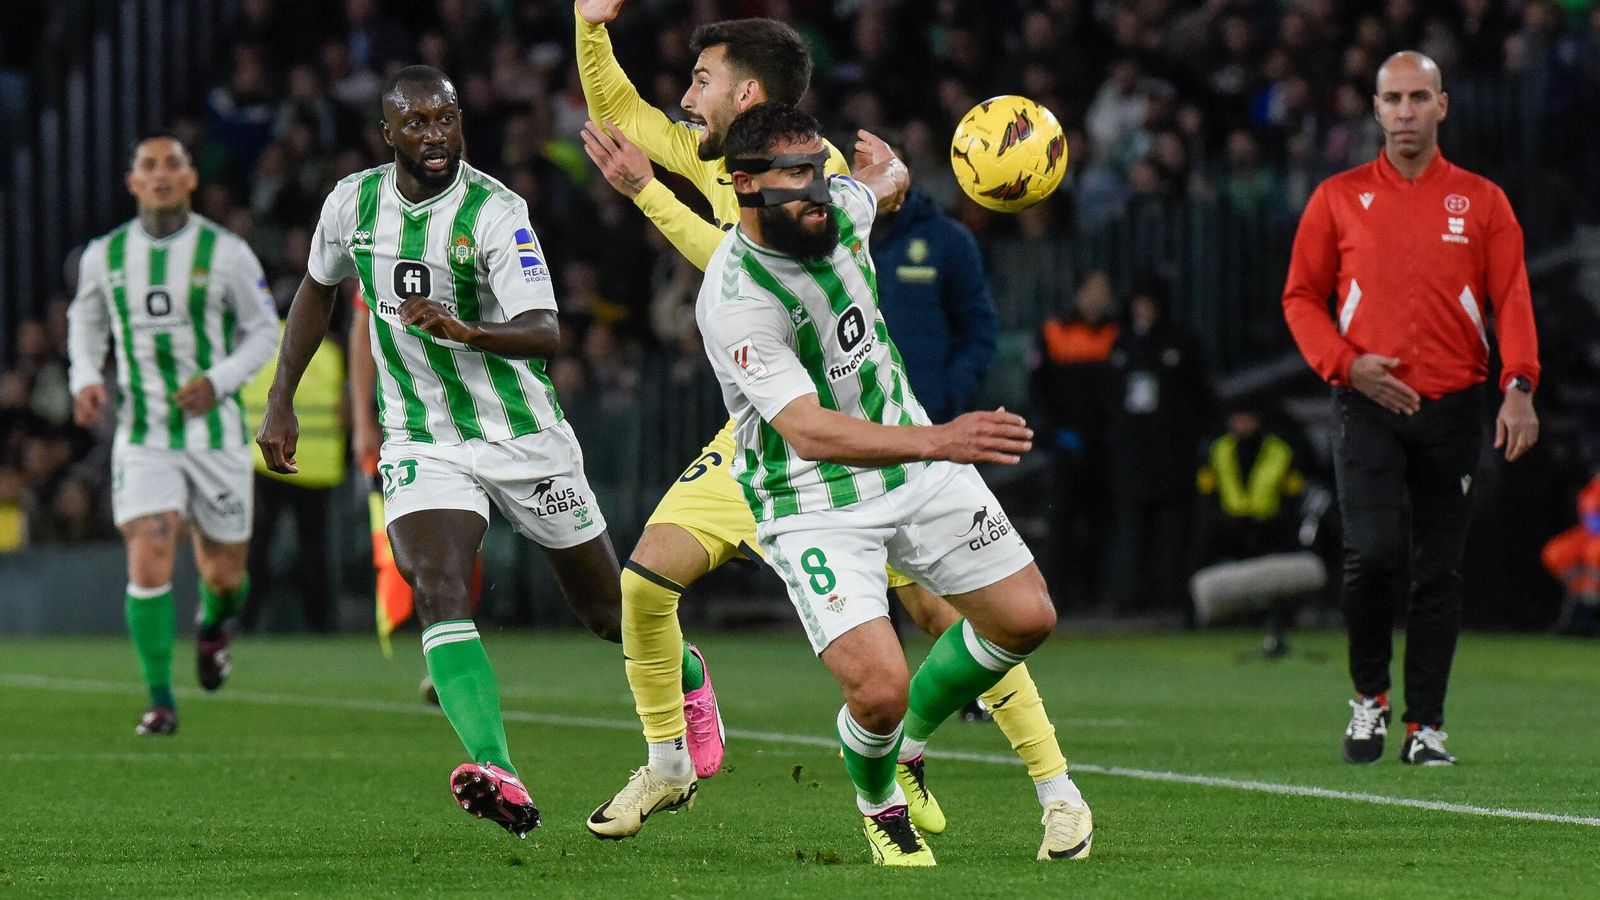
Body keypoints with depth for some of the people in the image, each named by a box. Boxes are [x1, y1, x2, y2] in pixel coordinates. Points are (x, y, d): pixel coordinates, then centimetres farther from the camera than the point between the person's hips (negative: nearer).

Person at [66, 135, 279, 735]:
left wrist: (219, 380, -14)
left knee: (225, 573, 9)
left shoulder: (226, 253, -5)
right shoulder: (104, 256, 2)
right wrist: (85, 380, 1)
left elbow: (264, 332, 3)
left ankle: (213, 625, 47)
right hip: (142, 435, 0)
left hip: (215, 431, 0)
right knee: (148, 562, -16)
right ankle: (160, 702, -4)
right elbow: (84, 320, 19)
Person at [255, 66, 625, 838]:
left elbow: (544, 333, -28)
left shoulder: (494, 212, -18)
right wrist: (280, 401, 16)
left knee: (606, 610, 10)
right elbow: (318, 288, 19)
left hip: (524, 437, -3)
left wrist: (461, 331, -46)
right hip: (422, 442, 3)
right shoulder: (353, 202, -2)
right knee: (438, 592, -24)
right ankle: (501, 780, -39)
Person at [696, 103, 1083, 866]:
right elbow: (808, 430, -37)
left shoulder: (839, 207, -8)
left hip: (911, 464, 7)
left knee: (1026, 617, 6)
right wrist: (936, 442, -47)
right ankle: (877, 799, 17)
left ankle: (909, 738, 30)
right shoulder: (736, 301, -28)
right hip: (812, 505, -7)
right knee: (879, 690, -19)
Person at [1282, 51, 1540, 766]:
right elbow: (1301, 297, 9)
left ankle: (1425, 726, 8)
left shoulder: (1481, 202, 8)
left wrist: (1519, 387, -13)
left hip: (1452, 410, 1)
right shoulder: (1339, 198, 7)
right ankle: (1369, 695, 5)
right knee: (1373, 552, -16)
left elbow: (1512, 301, 2)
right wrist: (1346, 363, -8)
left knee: (1439, 571, 2)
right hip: (1368, 405, -1)